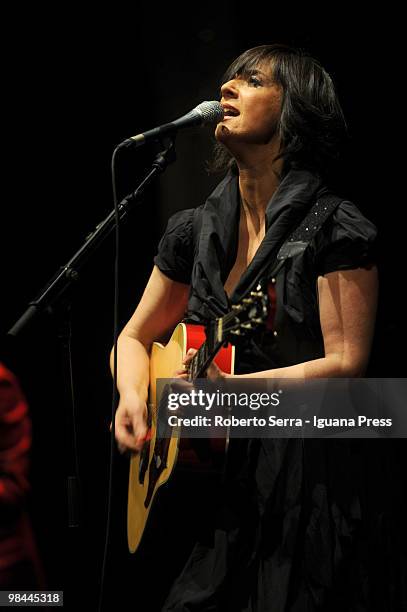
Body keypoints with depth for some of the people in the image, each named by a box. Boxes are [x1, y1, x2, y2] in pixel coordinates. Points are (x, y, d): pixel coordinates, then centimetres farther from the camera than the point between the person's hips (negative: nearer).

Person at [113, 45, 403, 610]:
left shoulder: (337, 229, -9)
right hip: (203, 466, 5)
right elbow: (135, 337, 18)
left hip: (302, 474, -4)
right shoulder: (195, 231, 8)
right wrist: (133, 398, -3)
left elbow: (346, 364, -14)